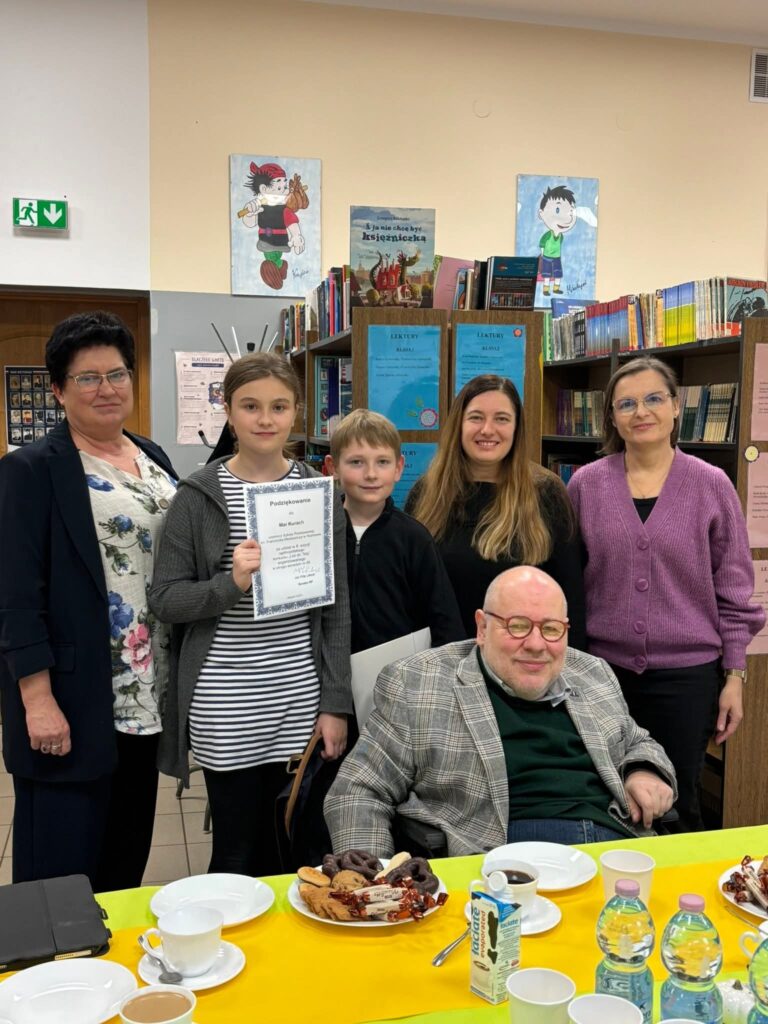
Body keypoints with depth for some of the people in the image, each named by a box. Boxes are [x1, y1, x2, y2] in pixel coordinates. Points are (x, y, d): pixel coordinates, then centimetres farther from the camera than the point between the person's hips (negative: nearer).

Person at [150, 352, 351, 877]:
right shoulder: (200, 495, -3)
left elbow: (336, 605, 6)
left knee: (283, 844, 12)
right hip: (225, 706, -2)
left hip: (299, 697, 2)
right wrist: (231, 584, -20)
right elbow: (165, 599, -3)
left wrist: (335, 702, 2)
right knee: (237, 848, 6)